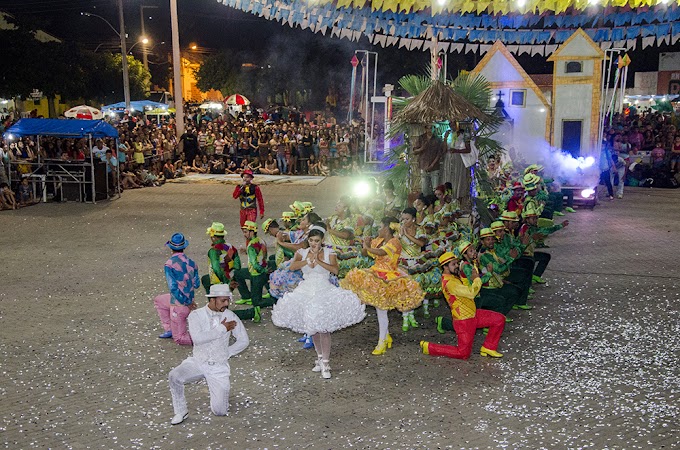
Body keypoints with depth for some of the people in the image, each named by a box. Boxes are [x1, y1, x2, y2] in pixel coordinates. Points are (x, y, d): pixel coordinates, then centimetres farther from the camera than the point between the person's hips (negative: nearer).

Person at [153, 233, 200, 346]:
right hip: (189, 300, 7)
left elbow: (173, 287, -22)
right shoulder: (191, 263, -2)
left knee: (180, 338, 9)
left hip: (179, 304, -6)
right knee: (158, 300, 29)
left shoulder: (169, 264, -19)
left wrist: (186, 303, -16)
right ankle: (170, 330, 26)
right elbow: (196, 284, 3)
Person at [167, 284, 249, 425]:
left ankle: (222, 389, 27)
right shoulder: (196, 315, -7)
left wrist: (226, 354, -1)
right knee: (174, 376, -30)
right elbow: (198, 338, -23)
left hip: (219, 367, 0)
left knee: (220, 411, -8)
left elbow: (243, 341, 6)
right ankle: (181, 412, -6)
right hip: (197, 362, 0)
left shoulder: (230, 316, -2)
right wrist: (222, 329, -19)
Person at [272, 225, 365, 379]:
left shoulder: (329, 253, -2)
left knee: (324, 328, -10)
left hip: (324, 291, -3)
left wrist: (319, 260, -20)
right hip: (307, 291, 3)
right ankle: (320, 357, 27)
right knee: (313, 328, 11)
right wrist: (309, 259, -19)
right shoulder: (302, 252, 3)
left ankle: (325, 363, -5)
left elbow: (335, 269, -18)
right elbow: (293, 266, -14)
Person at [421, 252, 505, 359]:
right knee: (463, 354, -3)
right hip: (463, 320, -9)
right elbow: (471, 292, -32)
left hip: (472, 314, 9)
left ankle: (488, 348, 13)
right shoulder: (449, 282, -25)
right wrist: (477, 279, -14)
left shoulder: (454, 277, 7)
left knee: (500, 319, 4)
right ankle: (428, 347, 7)